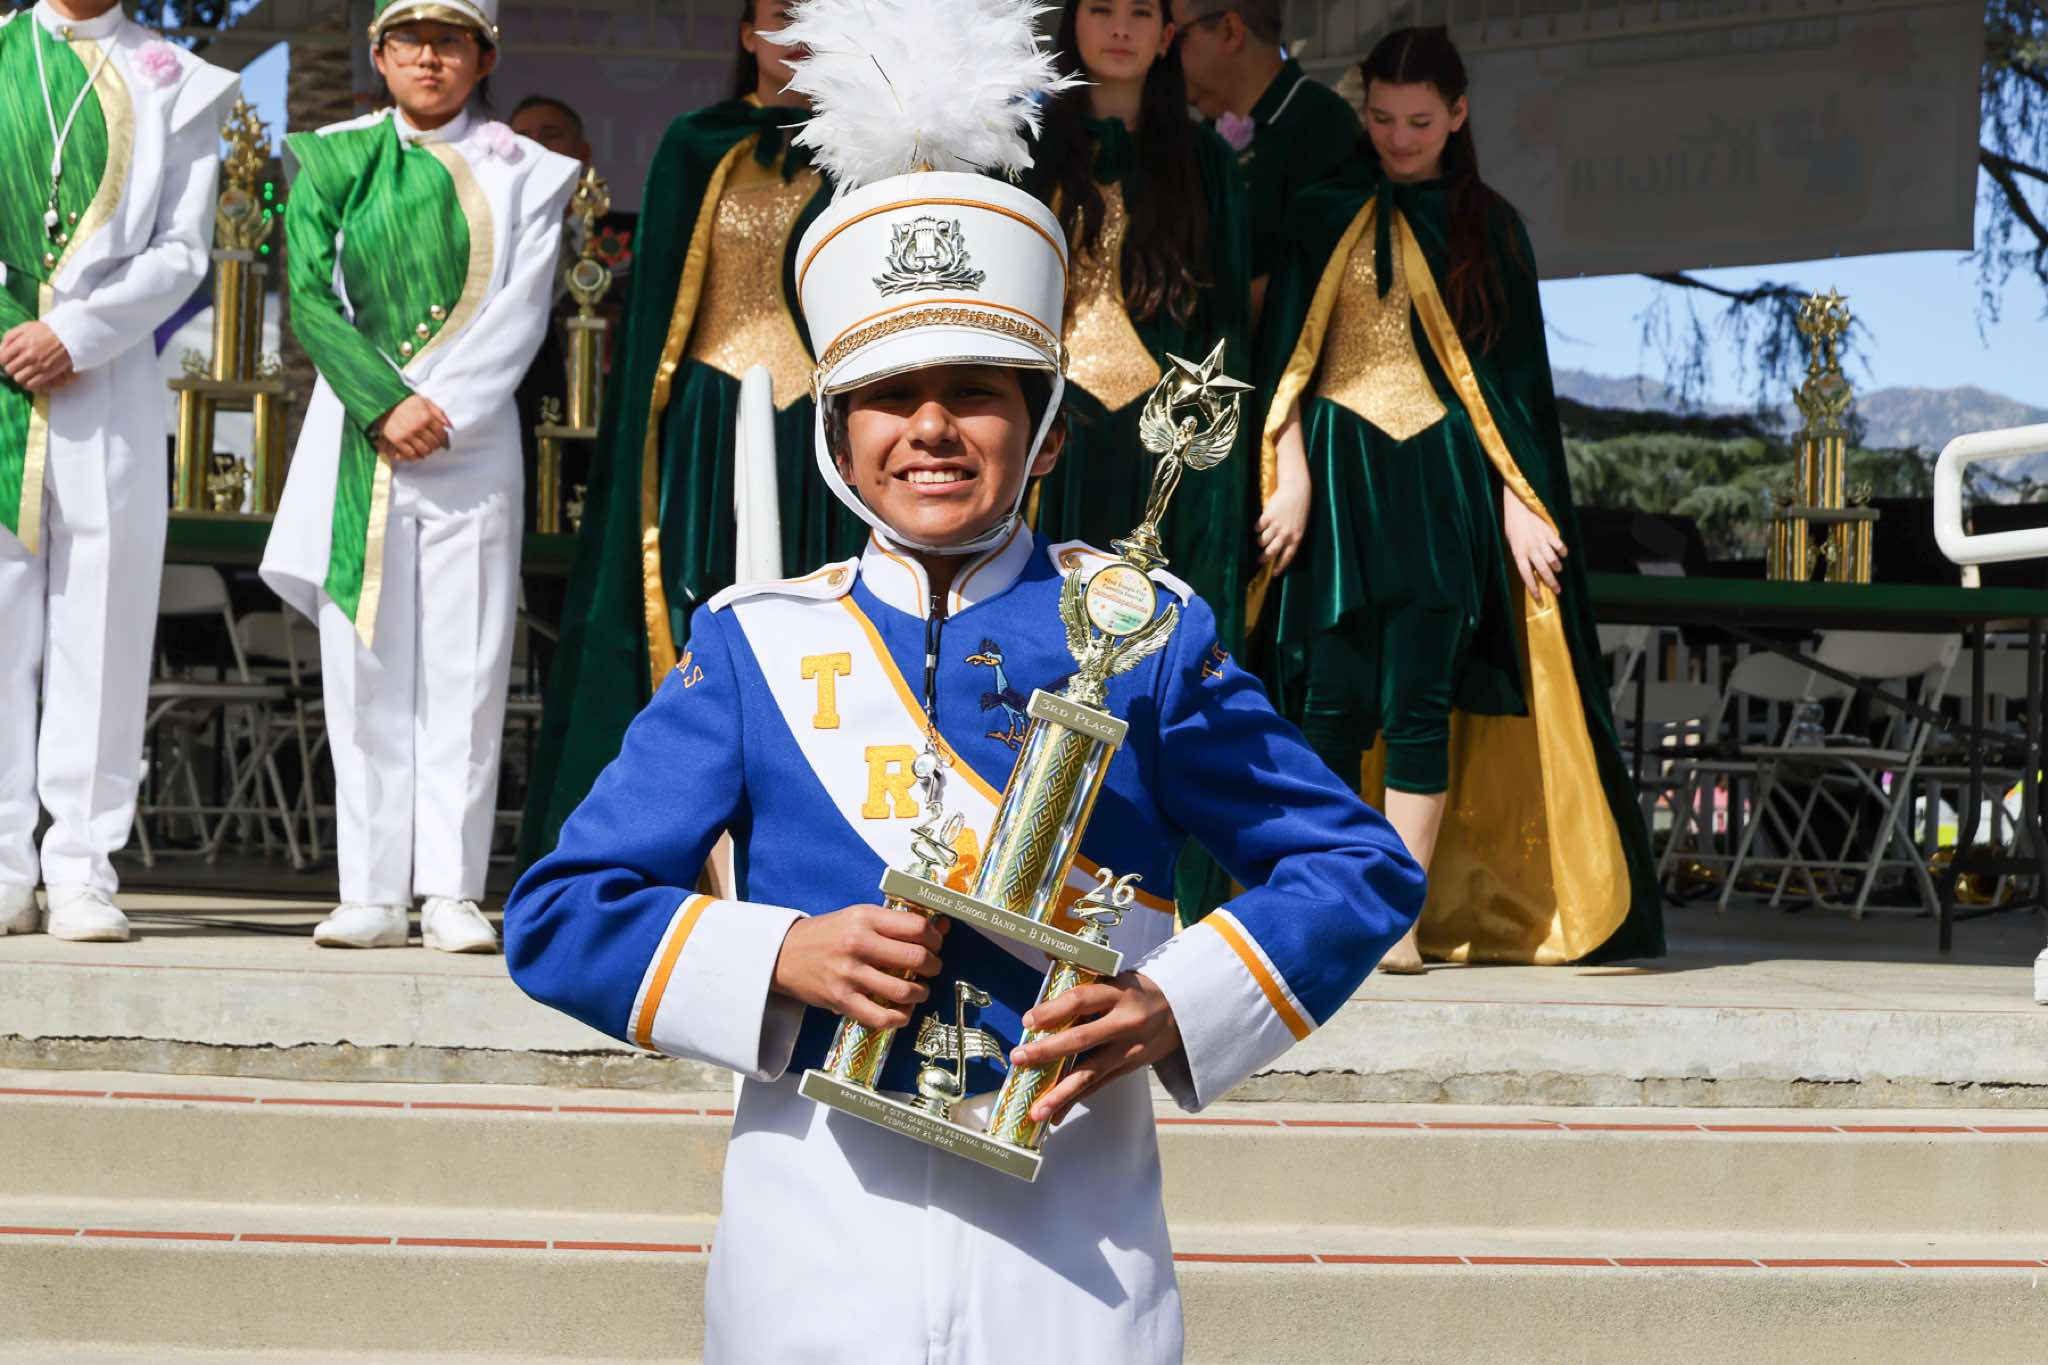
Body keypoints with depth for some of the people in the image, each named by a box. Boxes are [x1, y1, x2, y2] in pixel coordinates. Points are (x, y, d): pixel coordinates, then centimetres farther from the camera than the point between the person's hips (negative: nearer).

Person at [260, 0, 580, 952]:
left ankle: (452, 891, -2)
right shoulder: (332, 161, 10)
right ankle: (372, 893, 2)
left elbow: (519, 314, -1)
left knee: (464, 668, -4)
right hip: (355, 442, 1)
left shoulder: (521, 174, 7)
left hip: (473, 442, -1)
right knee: (364, 668, 0)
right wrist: (387, 404, -11)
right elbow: (310, 298, 1)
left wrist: (441, 408, -13)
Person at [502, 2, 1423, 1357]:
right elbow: (557, 918, 2)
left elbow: (1363, 867, 4)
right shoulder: (756, 647, 4)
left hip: (1071, 1245, 0)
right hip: (818, 1236, 0)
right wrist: (780, 958, -14)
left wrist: (1180, 1006, -12)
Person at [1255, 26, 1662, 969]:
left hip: (1445, 479, 0)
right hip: (1340, 471, 0)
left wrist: (1517, 501, 0)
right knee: (1332, 703, -6)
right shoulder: (1324, 214, 8)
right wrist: (1292, 478, -6)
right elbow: (1286, 353, 4)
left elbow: (1513, 376, 9)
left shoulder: (1487, 227, 10)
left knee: (1418, 704, -6)